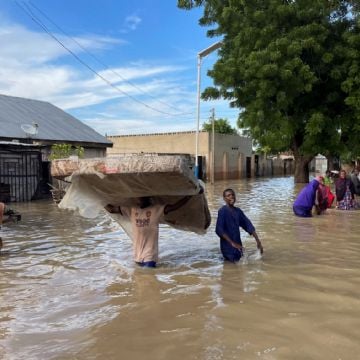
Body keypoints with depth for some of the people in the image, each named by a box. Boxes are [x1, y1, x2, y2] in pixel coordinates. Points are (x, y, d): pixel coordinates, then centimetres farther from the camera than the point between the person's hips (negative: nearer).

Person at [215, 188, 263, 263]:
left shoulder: (238, 211, 5)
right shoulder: (222, 211, -14)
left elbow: (248, 225, 8)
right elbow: (219, 230, -22)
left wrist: (258, 241, 2)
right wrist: (232, 243, -26)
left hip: (238, 245, 6)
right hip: (228, 246, -6)